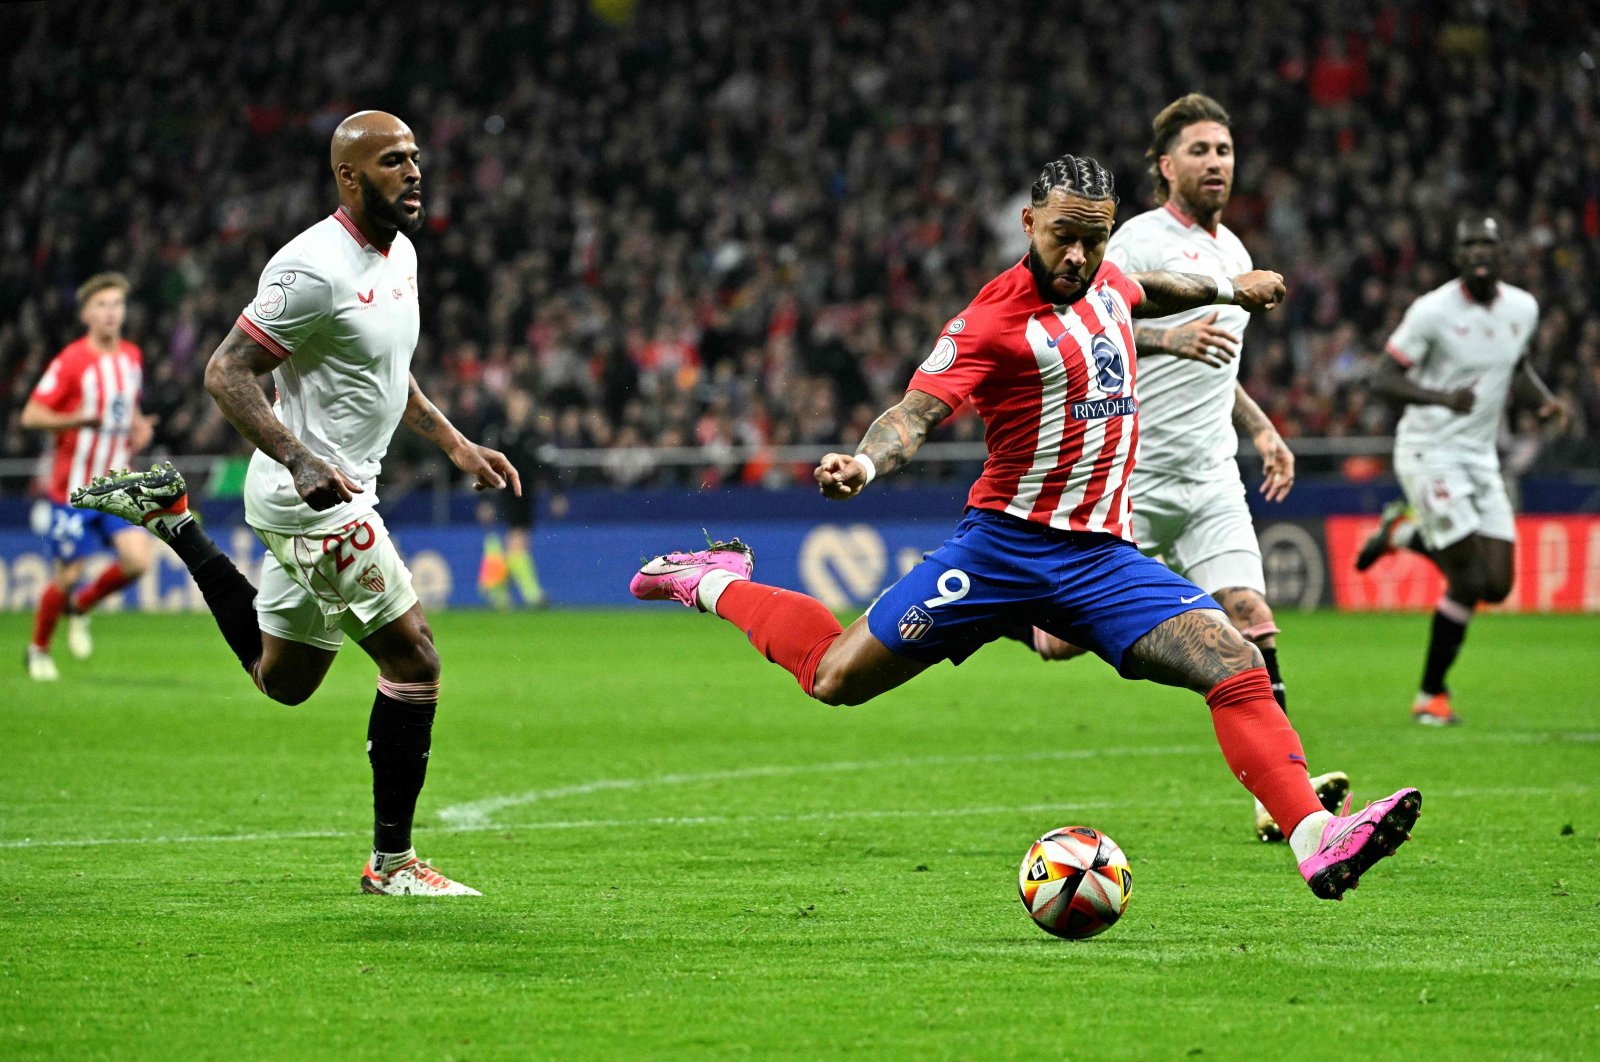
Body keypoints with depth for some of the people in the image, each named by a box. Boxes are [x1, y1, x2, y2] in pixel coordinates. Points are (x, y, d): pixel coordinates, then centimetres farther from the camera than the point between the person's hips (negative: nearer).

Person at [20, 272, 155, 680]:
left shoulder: (132, 357, 7)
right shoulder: (70, 361, -12)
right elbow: (31, 415, -15)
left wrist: (139, 427, 3)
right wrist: (79, 419, -29)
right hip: (74, 488, -5)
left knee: (138, 559, -12)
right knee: (67, 574, -1)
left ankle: (80, 608, 17)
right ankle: (38, 649, 24)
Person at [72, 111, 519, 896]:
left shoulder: (400, 254, 10)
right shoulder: (315, 268, -20)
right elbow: (226, 373, -20)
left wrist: (454, 443, 18)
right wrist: (301, 460, -32)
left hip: (337, 491, 10)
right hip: (312, 496, -10)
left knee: (283, 679, 21)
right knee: (414, 659, -11)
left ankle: (172, 520, 30)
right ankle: (392, 862, -1)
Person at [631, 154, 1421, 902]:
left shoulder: (1102, 281, 8)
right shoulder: (994, 319, -14)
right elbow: (917, 411, -24)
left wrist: (1226, 288, 45)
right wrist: (866, 462, -43)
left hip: (1103, 558, 5)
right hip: (1006, 548, -5)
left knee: (1238, 668, -16)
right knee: (836, 677, 2)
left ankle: (1316, 843, -22)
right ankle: (717, 584, 29)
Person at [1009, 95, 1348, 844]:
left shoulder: (1233, 251, 17)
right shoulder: (1139, 240, -8)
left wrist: (1262, 431, 23)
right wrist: (1166, 337, -30)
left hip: (1210, 478, 6)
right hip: (1129, 475, -6)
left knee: (1250, 615, -12)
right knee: (1065, 640, -4)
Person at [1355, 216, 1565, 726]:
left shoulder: (1523, 309, 3)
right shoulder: (1433, 310, -15)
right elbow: (1383, 378, -14)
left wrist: (1545, 399, 1)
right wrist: (1442, 397, -31)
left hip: (1480, 455, 6)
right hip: (1430, 451, -6)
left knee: (1498, 585, 2)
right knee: (1468, 581, -11)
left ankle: (1405, 532, 27)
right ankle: (1432, 694, 9)